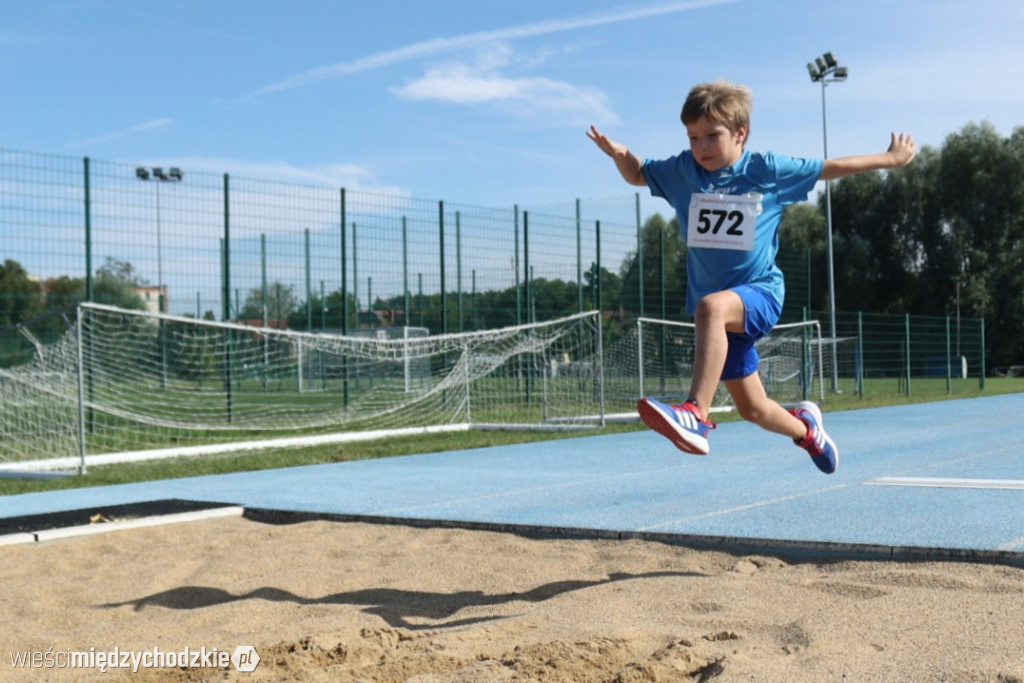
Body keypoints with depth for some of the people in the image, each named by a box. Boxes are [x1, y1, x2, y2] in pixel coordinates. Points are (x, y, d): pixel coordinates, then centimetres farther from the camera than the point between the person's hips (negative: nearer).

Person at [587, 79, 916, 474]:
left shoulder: (768, 170, -3)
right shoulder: (682, 171, 4)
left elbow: (828, 168, 8)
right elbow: (637, 174, 18)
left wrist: (889, 159, 14)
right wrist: (618, 153, -4)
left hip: (761, 292, -4)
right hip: (721, 311, 5)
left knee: (711, 307, -40)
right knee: (752, 408, 12)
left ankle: (695, 415, -48)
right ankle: (805, 428, 45)